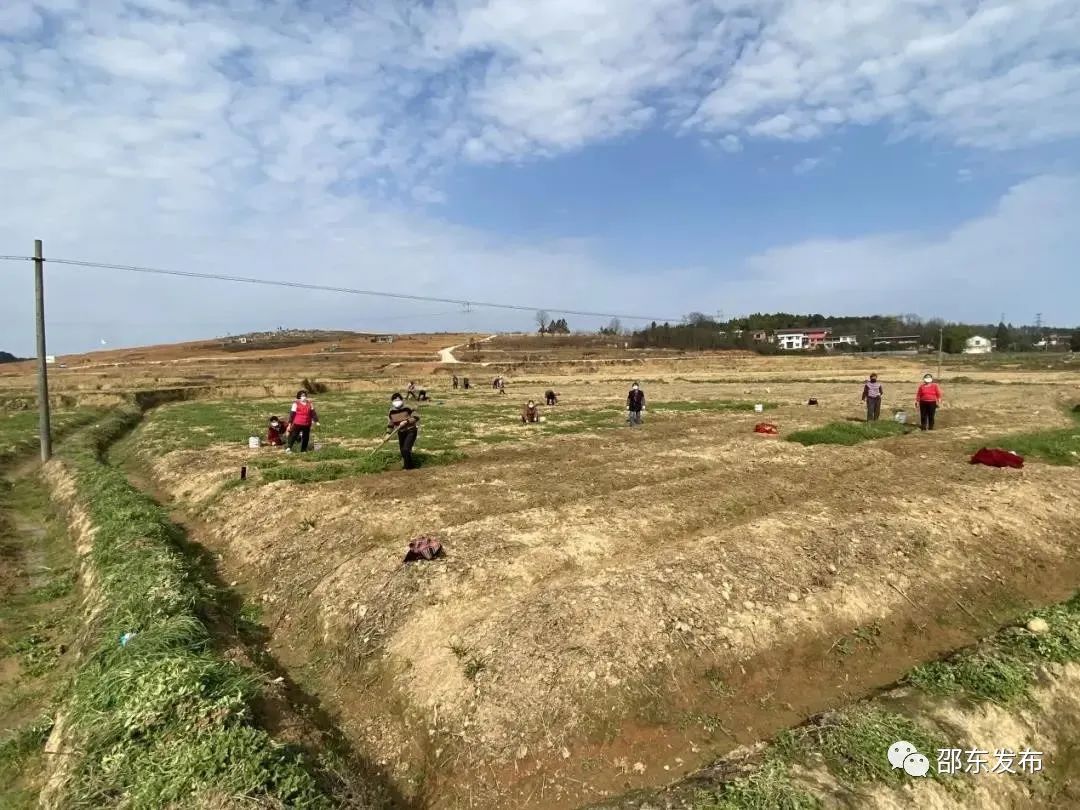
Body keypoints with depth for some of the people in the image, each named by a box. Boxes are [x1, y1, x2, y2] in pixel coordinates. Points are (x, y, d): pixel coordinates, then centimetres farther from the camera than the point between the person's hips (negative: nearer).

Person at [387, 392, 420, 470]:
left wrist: (406, 421, -25)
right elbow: (390, 424, 10)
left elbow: (416, 417, -17)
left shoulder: (407, 409, -15)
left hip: (411, 431, -6)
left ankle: (409, 466, 3)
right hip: (401, 432, 6)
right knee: (402, 450, 12)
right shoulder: (391, 412, 0)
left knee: (406, 449, -17)